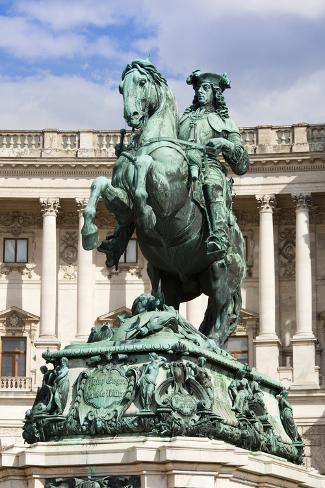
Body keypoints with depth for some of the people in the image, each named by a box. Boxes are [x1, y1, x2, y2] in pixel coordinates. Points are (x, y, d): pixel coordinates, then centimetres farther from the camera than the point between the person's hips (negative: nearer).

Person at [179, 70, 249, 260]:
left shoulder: (225, 123, 24)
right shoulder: (184, 118, 35)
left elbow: (242, 166, 15)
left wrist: (226, 144, -4)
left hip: (208, 166, -4)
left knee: (213, 182, -39)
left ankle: (220, 238, -56)